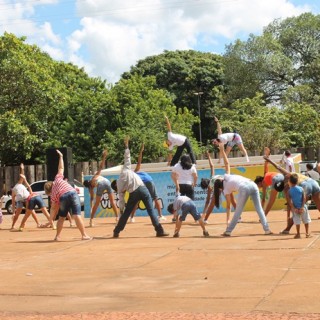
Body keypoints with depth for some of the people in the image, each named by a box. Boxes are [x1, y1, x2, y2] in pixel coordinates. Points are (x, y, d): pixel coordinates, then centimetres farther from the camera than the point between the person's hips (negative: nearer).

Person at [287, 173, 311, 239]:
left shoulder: (289, 191, -5)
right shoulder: (301, 189, -2)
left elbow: (290, 201, -11)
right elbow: (304, 198, -8)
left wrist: (294, 208, -11)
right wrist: (302, 207, -10)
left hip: (295, 208, -1)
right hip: (302, 207, 1)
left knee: (297, 221, 7)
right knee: (306, 220, 14)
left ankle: (298, 234, 9)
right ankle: (307, 233, 19)